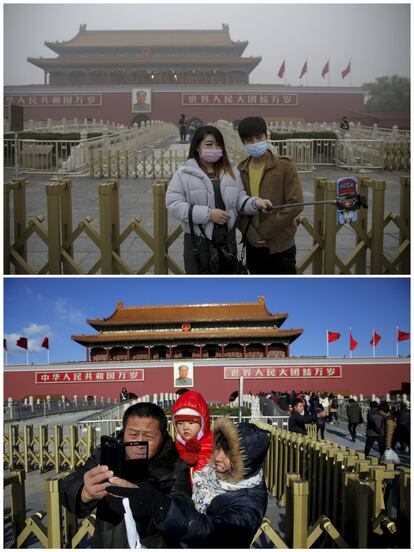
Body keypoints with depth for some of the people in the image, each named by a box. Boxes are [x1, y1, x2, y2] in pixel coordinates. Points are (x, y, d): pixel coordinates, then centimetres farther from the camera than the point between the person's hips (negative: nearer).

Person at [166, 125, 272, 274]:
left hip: (227, 240, 5)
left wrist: (254, 202, -14)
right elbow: (174, 205, -12)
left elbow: (240, 200, 9)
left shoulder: (231, 172, 9)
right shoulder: (184, 174, -6)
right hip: (198, 242, -5)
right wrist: (208, 213, -19)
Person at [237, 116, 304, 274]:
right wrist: (251, 235, -12)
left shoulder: (284, 166, -8)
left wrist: (265, 231, -15)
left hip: (281, 246, -4)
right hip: (254, 246, 4)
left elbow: (295, 204, -13)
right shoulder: (240, 171, 4)